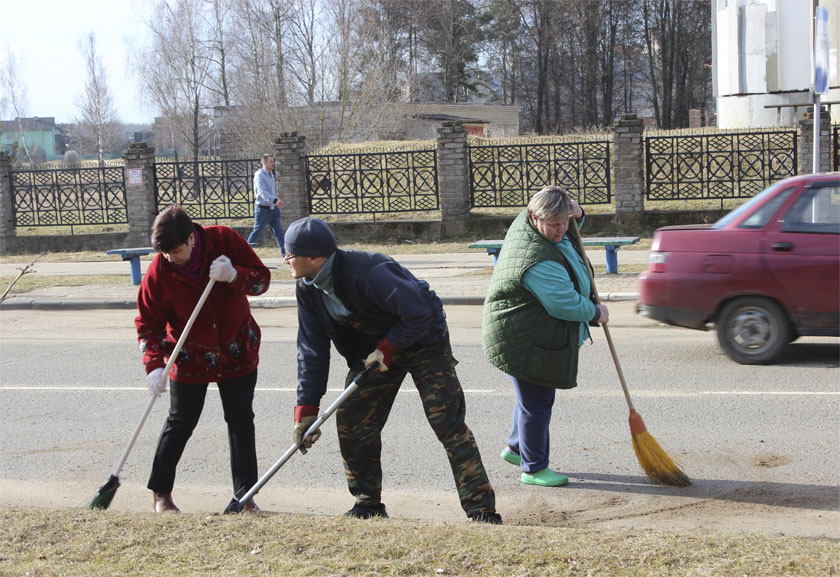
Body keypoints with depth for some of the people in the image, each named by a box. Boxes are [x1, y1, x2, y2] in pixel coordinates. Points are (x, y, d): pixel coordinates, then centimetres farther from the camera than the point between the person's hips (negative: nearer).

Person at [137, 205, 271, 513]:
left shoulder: (224, 239, -16)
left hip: (237, 352, 1)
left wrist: (234, 276, -31)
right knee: (180, 423, 5)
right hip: (189, 357, -1)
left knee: (241, 421, 4)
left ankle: (245, 494, 14)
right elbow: (148, 322, -9)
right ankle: (160, 491, 22)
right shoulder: (158, 271, -17)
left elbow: (262, 278, -10)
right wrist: (154, 365, -21)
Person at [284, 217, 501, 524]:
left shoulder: (367, 271, -34)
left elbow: (418, 314, -31)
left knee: (448, 421, -15)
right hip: (373, 350, 7)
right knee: (351, 422, 0)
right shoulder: (308, 289, -8)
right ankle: (368, 504, 17)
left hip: (423, 340, -7)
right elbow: (312, 349, -4)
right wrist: (306, 410, -7)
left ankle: (481, 508, -11)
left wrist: (387, 349, -22)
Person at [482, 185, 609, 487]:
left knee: (533, 395, 24)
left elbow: (567, 234, 23)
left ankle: (515, 448, 41)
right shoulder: (538, 261, -31)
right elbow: (566, 304, -26)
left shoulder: (523, 222, 0)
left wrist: (577, 215, 0)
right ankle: (533, 468, 13)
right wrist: (596, 313, -7)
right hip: (524, 340, -11)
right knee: (537, 401, 0)